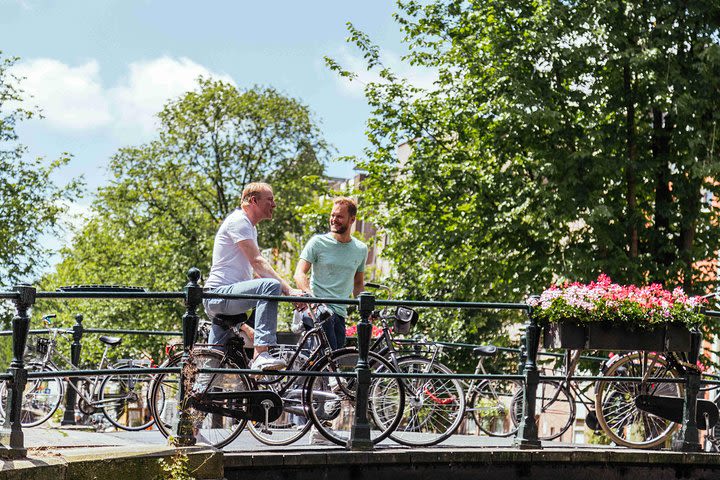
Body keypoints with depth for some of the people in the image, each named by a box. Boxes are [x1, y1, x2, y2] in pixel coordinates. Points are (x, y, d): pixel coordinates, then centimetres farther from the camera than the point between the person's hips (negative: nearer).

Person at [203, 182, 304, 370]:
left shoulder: (250, 227, 23)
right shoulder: (238, 221, -9)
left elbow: (255, 270, 22)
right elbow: (257, 262, -19)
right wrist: (289, 289, -25)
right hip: (219, 293, -11)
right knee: (270, 285, -31)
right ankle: (261, 354, -39)